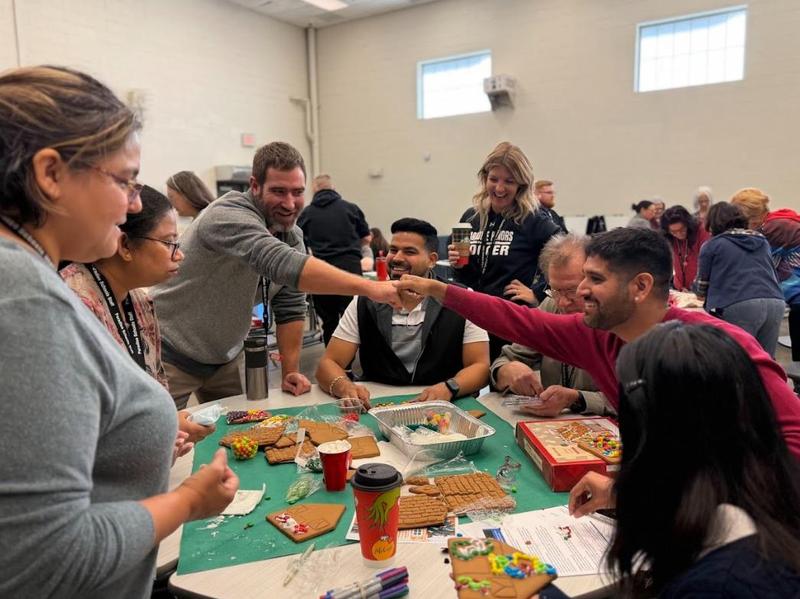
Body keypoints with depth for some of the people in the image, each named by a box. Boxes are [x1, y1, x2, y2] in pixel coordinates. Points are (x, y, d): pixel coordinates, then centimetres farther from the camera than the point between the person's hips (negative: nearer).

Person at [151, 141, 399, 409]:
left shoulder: (293, 235, -2)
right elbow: (283, 264, -43)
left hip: (224, 357, 7)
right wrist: (369, 287, -49)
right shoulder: (228, 216, -27)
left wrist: (290, 371, -4)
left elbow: (290, 308, 2)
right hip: (171, 356, -6)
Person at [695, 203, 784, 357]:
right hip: (775, 302, 5)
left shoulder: (712, 245, 10)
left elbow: (701, 287, 13)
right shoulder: (762, 241, 25)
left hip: (739, 306, -5)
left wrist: (701, 293, 36)